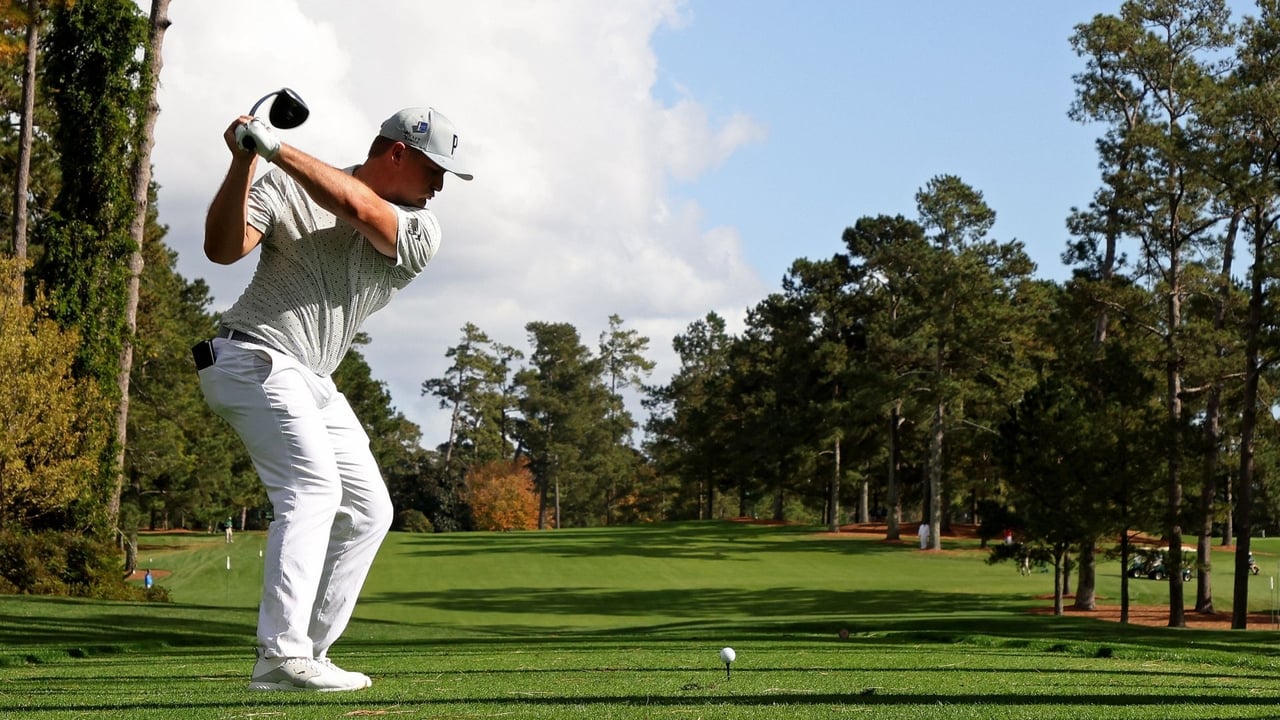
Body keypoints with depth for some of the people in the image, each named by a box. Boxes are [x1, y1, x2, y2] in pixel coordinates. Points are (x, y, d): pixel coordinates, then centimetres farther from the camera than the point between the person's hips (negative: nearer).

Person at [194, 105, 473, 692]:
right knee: (312, 487, -23)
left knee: (368, 511, 5)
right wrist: (244, 161, -25)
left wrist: (276, 147, -23)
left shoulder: (421, 233, 2)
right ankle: (279, 656, -28)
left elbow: (359, 209, -19)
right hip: (255, 358, -7)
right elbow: (222, 248, -16)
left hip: (313, 382, 7)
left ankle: (309, 653, 7)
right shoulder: (285, 188, -4)